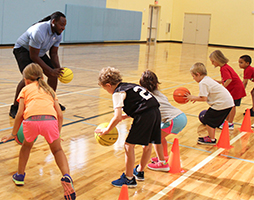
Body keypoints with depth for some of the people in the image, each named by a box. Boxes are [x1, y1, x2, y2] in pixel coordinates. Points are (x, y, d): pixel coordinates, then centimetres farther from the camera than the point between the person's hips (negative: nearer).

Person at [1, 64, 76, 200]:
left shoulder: (25, 89, 25)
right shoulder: (49, 90, 33)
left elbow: (20, 113, 14)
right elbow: (60, 114, 24)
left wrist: (13, 134, 24)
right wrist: (57, 134, 34)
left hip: (31, 120, -1)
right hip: (50, 120, 1)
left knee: (26, 145, 30)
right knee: (57, 150, 22)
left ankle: (20, 175, 40)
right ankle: (66, 176, 0)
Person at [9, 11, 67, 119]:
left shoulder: (58, 34, -10)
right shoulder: (39, 31, -35)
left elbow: (53, 54, -2)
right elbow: (33, 56, -32)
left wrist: (58, 69, -19)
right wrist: (50, 70, -32)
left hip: (39, 52, 8)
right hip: (23, 49, -8)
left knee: (53, 75, 0)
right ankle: (14, 108, -19)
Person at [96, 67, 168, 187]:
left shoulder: (117, 93, -1)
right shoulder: (129, 86, 25)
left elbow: (117, 117, -11)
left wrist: (106, 130, 1)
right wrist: (125, 116, 29)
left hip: (145, 116, -9)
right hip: (156, 111, 9)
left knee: (129, 145, 1)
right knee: (147, 144, 22)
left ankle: (129, 179, 8)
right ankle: (139, 172, 41)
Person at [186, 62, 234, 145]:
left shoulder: (203, 83, -14)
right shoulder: (208, 79, 17)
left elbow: (204, 98, -19)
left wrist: (193, 98, -7)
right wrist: (196, 98, 15)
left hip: (222, 103, -10)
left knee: (208, 119, 1)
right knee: (212, 120, 20)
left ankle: (211, 140, 9)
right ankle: (211, 136, 31)